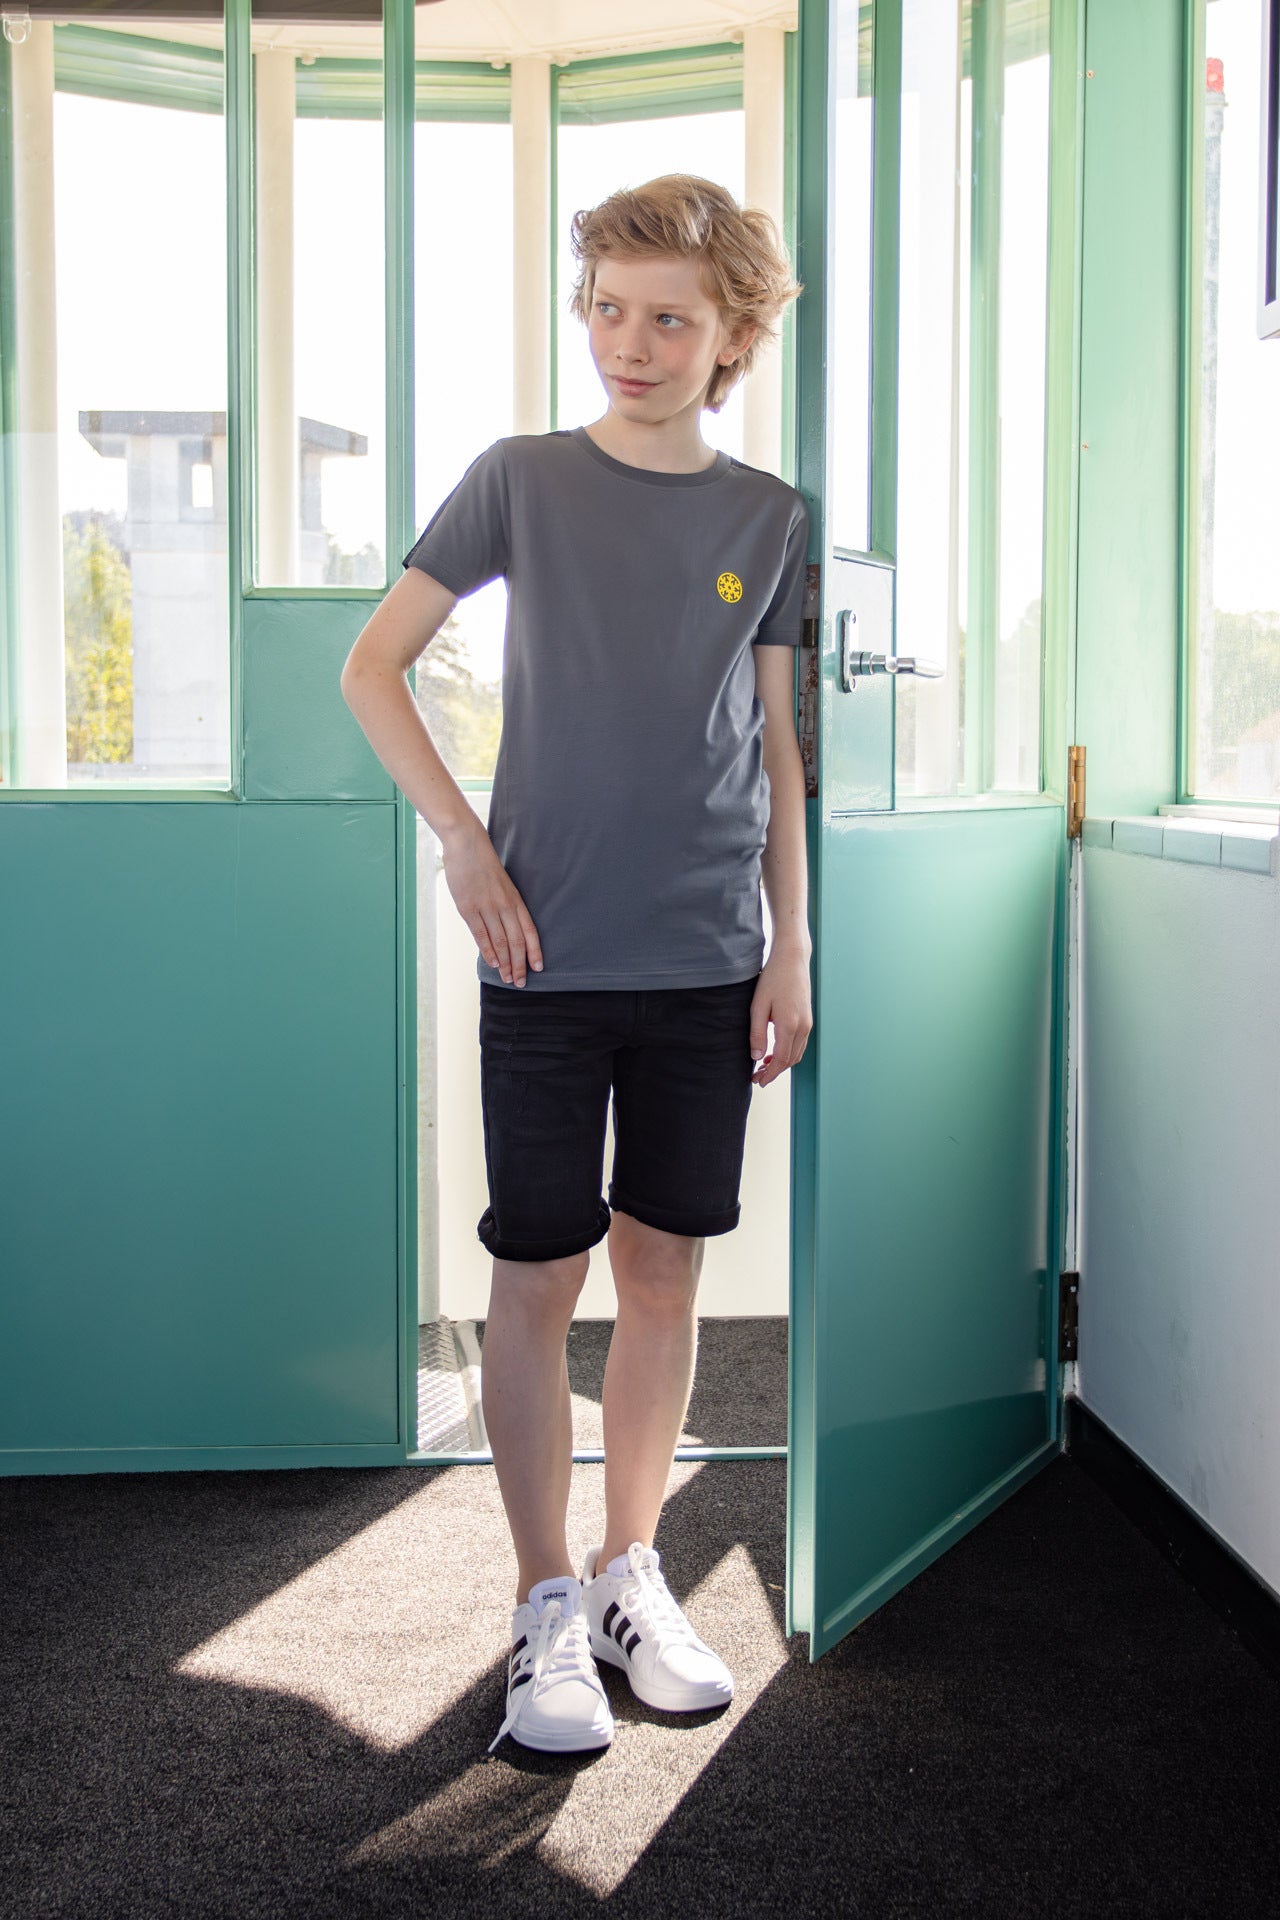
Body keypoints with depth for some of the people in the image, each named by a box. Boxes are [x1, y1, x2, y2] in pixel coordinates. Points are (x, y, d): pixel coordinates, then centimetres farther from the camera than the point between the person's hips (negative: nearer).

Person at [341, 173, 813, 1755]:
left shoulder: (769, 520, 6)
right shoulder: (522, 480, 0)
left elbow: (778, 750, 10)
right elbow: (371, 668, 2)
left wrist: (791, 946, 5)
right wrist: (464, 841, -8)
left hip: (706, 965, 2)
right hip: (548, 960, -2)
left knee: (662, 1268, 10)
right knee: (537, 1278, 1)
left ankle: (631, 1575, 26)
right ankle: (547, 1607, 15)